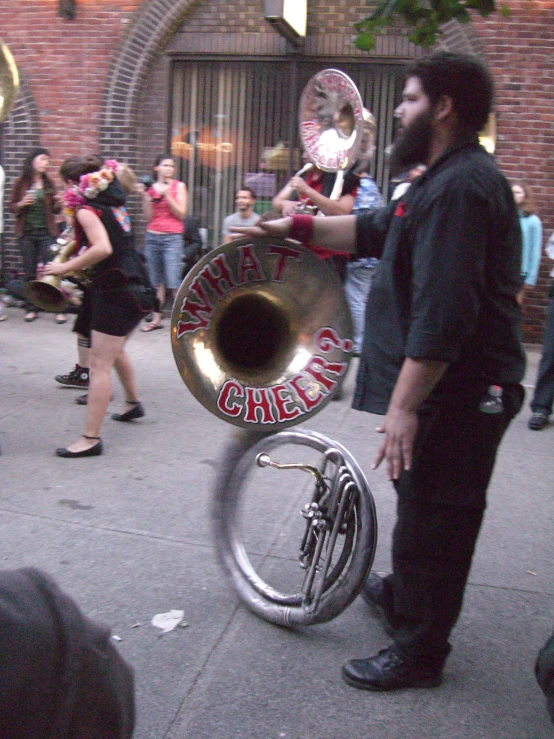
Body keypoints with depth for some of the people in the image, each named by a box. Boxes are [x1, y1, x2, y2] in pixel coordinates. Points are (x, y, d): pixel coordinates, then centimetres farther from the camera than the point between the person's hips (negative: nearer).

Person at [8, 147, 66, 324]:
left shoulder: (48, 183, 4)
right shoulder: (20, 183, 2)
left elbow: (55, 210, 9)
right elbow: (12, 207, 6)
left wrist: (59, 203, -12)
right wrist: (22, 204, -14)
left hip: (46, 233, 0)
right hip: (26, 233, 0)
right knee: (30, 273, 5)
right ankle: (31, 308, 15)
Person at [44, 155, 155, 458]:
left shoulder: (86, 209, -12)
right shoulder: (112, 201, 12)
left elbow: (102, 249, -28)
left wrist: (66, 267, -20)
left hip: (115, 289, -9)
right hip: (134, 283, 9)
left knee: (100, 365, -9)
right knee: (114, 350, 30)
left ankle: (91, 438, -9)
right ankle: (133, 403, 48)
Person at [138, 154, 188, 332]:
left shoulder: (178, 186, 4)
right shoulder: (150, 187, 9)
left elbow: (181, 213, -4)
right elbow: (149, 217, 4)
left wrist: (167, 195, -12)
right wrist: (145, 196, -5)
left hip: (173, 238, -3)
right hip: (152, 237, 3)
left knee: (174, 283, -12)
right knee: (156, 281, 7)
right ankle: (156, 319, 15)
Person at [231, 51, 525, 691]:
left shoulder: (459, 187, -20)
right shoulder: (446, 180, 15)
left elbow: (442, 313, -28)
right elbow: (376, 231, 22)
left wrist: (404, 404, -27)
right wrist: (295, 227, 18)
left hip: (456, 395, -10)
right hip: (454, 391, 10)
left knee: (430, 519, 4)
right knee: (423, 511, 25)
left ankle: (419, 653, 22)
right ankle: (401, 596, 46)